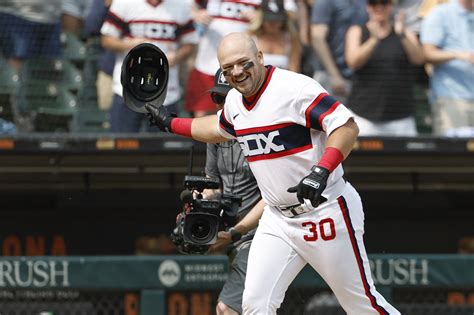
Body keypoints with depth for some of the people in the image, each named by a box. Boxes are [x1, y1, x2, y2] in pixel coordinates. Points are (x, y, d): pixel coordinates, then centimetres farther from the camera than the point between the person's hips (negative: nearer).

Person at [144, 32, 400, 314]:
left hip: (326, 211, -7)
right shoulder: (235, 101, 6)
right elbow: (220, 129, 31)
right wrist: (171, 124, 32)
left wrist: (322, 171, -38)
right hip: (278, 218, 7)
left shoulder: (295, 88, -18)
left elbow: (347, 127, -25)